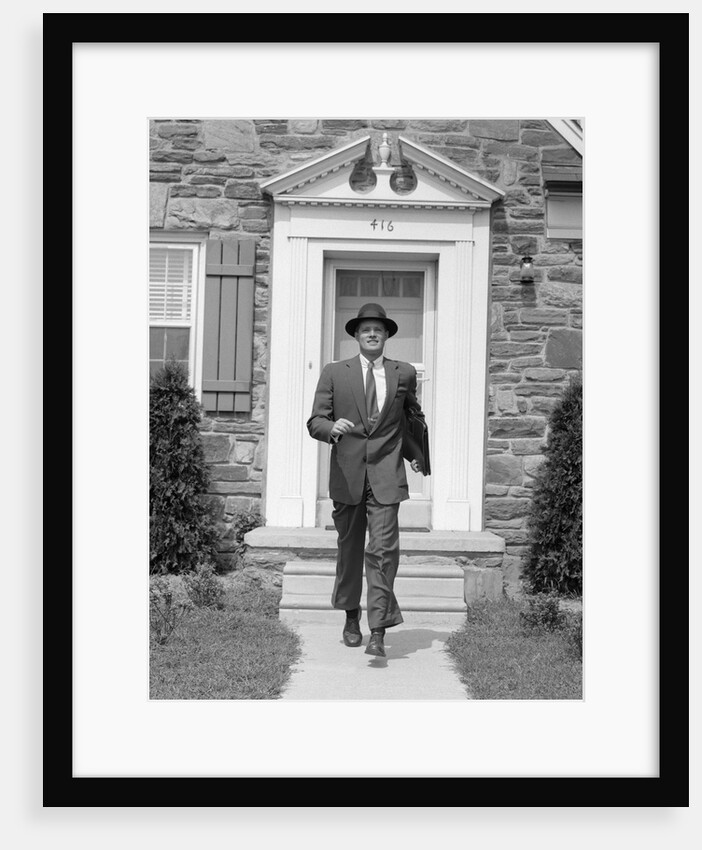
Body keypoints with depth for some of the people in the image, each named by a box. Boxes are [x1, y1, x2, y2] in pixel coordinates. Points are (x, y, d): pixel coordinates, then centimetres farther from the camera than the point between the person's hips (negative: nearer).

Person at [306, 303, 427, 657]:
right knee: (349, 549, 12)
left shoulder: (404, 373, 9)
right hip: (347, 473, 1)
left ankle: (378, 631, -11)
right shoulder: (334, 373, 5)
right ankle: (352, 617, 32)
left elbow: (414, 418, 25)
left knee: (383, 549, -12)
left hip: (386, 474, -1)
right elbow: (315, 422, 0)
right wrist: (332, 428, -21)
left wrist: (414, 453, 19)